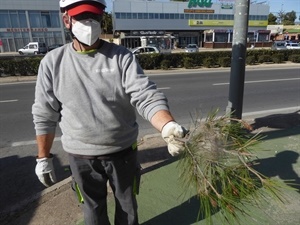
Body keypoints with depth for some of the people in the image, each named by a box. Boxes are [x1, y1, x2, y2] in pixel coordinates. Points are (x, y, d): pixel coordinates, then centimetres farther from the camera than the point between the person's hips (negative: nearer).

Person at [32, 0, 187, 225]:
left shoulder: (122, 57, -11)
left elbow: (147, 97, -24)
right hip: (81, 157, 1)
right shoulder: (53, 62, -6)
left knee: (127, 205, 24)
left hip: (123, 152, 0)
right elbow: (44, 116, 0)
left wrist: (168, 126, -43)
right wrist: (43, 157, 4)